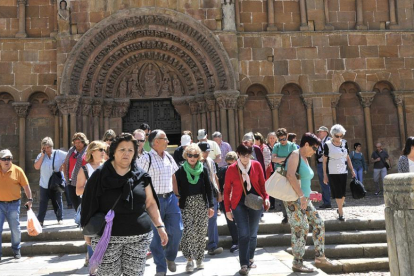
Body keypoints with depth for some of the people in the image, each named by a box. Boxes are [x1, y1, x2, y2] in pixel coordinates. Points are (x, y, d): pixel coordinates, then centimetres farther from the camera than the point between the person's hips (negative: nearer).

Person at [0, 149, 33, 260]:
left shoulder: (17, 170, -3)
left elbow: (26, 186, 1)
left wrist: (29, 199, -3)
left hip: (13, 204, -1)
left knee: (15, 229, 6)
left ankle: (16, 250, 24)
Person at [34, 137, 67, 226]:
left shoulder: (59, 154, -7)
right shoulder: (41, 155, 1)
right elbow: (36, 167, -10)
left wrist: (62, 166, -10)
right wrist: (43, 155, -13)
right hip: (44, 184, 1)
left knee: (57, 202, 10)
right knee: (43, 202, 4)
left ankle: (60, 218, 21)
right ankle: (40, 220, 7)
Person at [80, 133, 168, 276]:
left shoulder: (141, 175, 5)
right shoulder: (100, 174, -2)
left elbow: (150, 203, 9)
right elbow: (89, 205, 1)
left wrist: (160, 226, 2)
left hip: (139, 236, 2)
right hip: (107, 237, -2)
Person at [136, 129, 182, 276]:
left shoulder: (169, 157, 9)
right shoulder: (146, 159, -12)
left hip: (170, 198, 6)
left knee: (177, 230, 5)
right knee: (156, 235, 3)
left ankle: (170, 257, 33)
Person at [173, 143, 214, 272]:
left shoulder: (203, 170, 5)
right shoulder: (180, 171, 0)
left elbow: (209, 188, 7)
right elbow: (177, 189, 2)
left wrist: (211, 206, 4)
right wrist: (178, 203, -5)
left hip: (202, 204, 2)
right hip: (186, 205, -2)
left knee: (201, 233, 4)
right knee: (188, 233, -12)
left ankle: (199, 259, 18)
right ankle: (189, 259, 1)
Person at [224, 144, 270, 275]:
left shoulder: (256, 165, -1)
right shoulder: (231, 169, -6)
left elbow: (262, 183, 7)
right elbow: (227, 190, 0)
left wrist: (266, 197, -7)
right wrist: (227, 209, -1)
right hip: (239, 204, -2)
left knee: (253, 233, 12)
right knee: (243, 234, -8)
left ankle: (251, 258, 32)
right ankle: (244, 264, -1)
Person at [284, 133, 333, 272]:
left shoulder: (305, 159, 17)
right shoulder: (295, 155, -12)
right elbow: (290, 175, -26)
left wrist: (310, 193, 24)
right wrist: (301, 195, -27)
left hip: (304, 199, 10)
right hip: (293, 198, -10)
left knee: (318, 223, 10)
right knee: (301, 228, -8)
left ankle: (319, 257, 18)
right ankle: (297, 263, 2)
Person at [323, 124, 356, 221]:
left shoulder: (344, 143, 5)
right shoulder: (327, 144, -6)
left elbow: (348, 158, 12)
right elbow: (324, 160, -3)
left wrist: (352, 170, 9)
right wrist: (325, 175, -4)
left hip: (343, 171, 4)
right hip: (332, 173, -4)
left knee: (343, 192, 7)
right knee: (338, 193, -2)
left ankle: (339, 209, 28)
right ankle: (341, 213, 6)